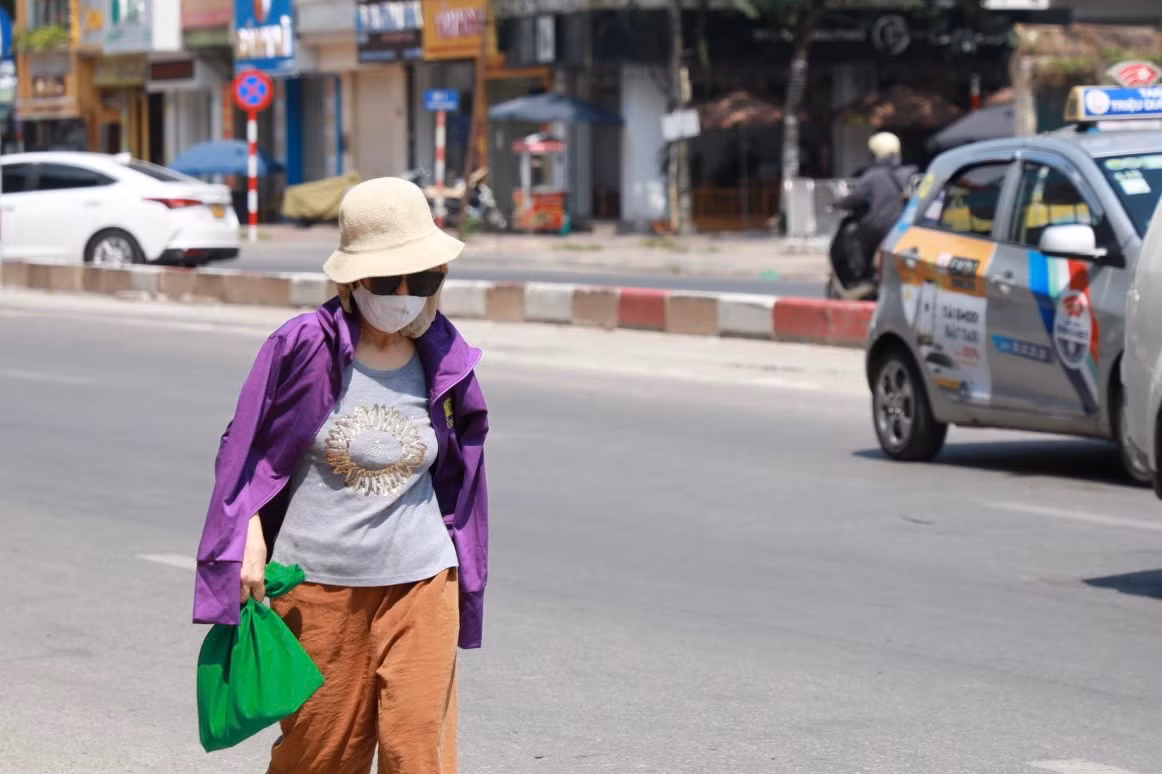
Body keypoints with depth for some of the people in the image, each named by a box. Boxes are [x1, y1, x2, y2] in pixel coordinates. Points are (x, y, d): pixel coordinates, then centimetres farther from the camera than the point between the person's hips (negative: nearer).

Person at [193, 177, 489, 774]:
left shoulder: (444, 361, 1)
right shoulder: (304, 347, -8)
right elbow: (248, 447, 2)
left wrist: (463, 577, 17)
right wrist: (250, 540, -8)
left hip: (419, 581, 2)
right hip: (318, 581, -2)